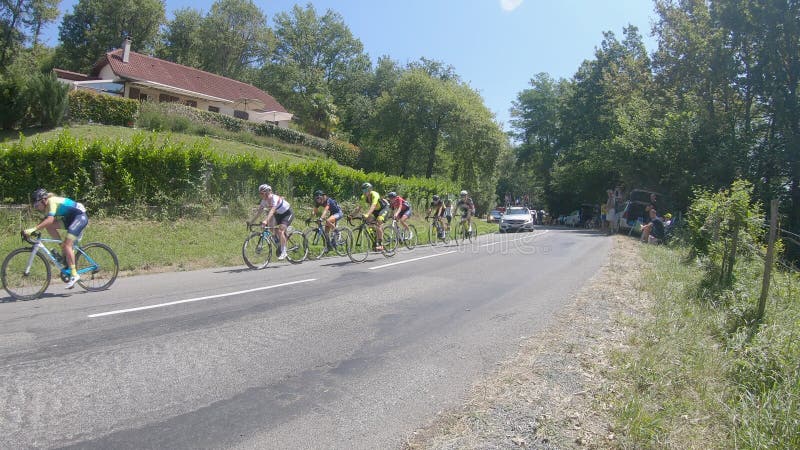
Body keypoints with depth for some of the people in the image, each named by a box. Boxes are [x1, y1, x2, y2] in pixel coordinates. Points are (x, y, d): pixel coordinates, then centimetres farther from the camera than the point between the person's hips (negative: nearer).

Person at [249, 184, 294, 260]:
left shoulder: (275, 198, -30)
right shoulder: (264, 201, -7)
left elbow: (272, 211, -43)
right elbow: (258, 212, -5)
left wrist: (266, 221, -56)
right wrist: (251, 221, -14)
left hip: (288, 213, -8)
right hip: (278, 215, 8)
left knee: (280, 230, -23)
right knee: (276, 232, -1)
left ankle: (283, 252, -21)